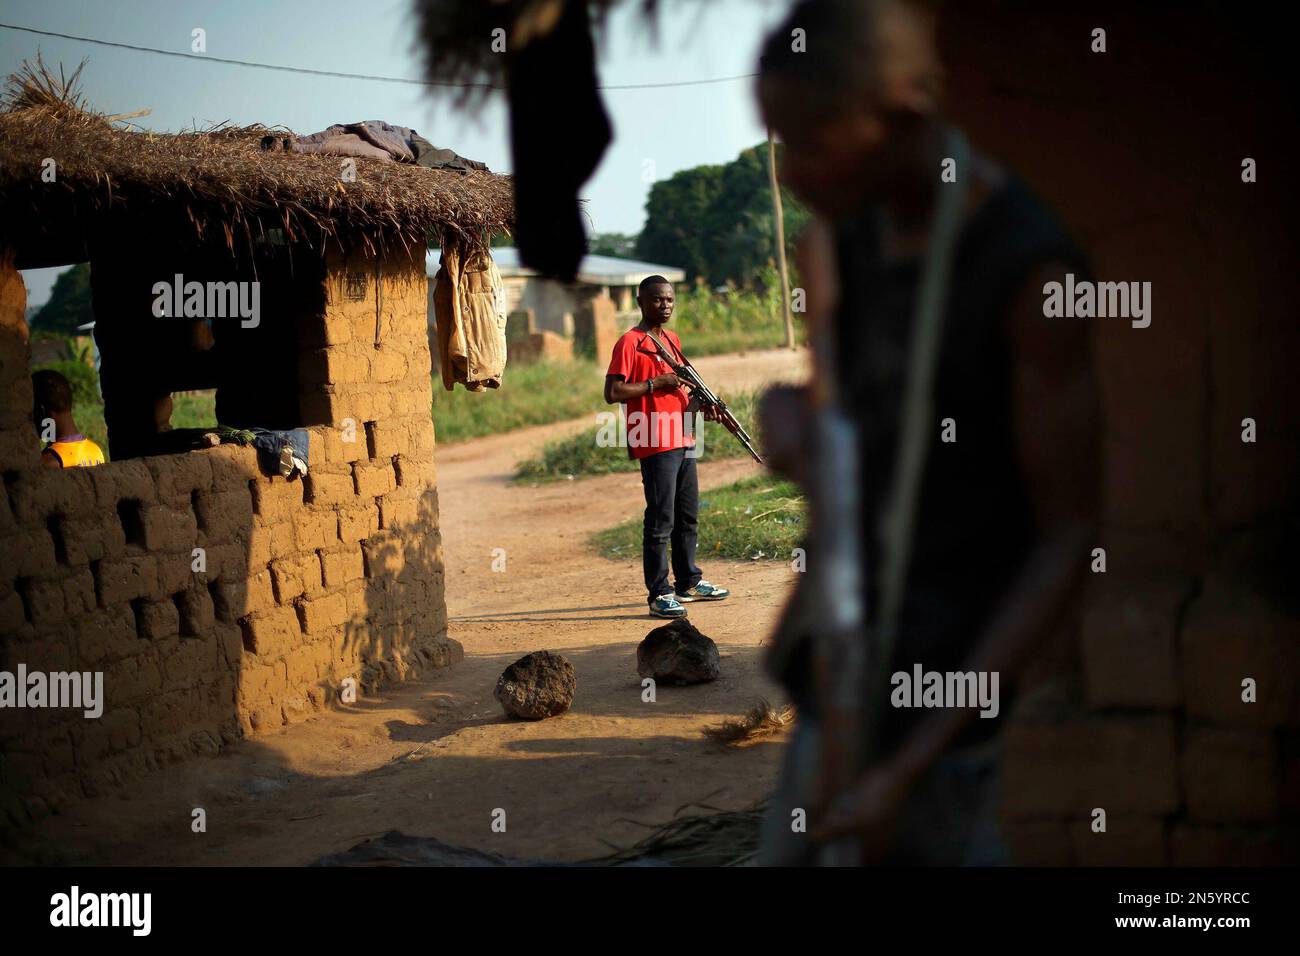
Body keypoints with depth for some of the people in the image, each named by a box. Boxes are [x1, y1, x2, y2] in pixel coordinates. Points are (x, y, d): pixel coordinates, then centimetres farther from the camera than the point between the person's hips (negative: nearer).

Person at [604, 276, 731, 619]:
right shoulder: (630, 342, -10)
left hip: (683, 440, 9)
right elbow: (612, 392, -17)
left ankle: (688, 582, 28)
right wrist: (655, 384, -19)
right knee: (661, 520, -7)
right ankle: (659, 595, -3)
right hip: (655, 445, -9)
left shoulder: (672, 340, 16)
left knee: (688, 516, 16)